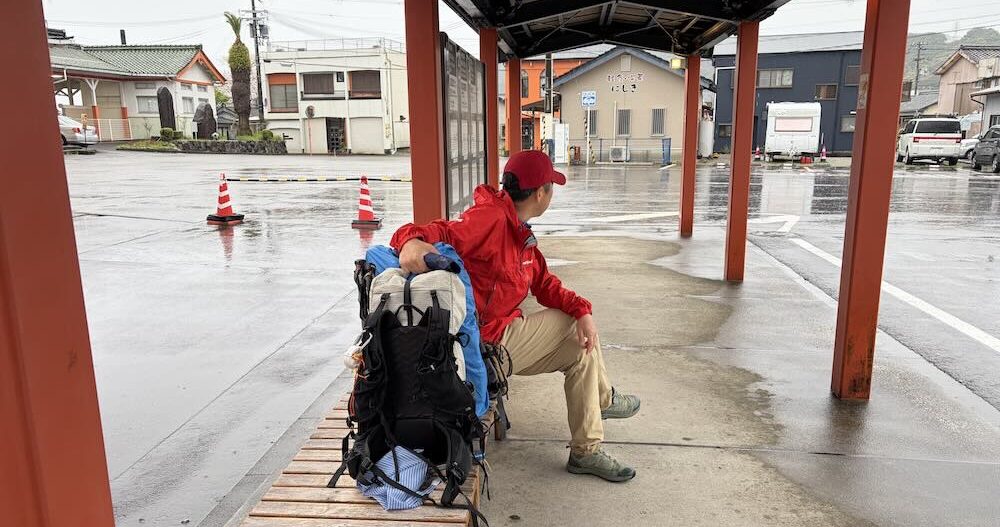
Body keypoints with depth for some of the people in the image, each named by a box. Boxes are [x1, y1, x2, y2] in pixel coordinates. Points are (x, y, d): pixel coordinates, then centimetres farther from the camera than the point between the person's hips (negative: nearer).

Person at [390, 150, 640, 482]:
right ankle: (603, 399, 31)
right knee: (574, 328, 1)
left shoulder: (520, 231, 13)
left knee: (581, 347, 15)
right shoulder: (490, 218, -21)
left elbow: (544, 283, 12)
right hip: (486, 345, -11)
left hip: (503, 334, 11)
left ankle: (587, 452, 30)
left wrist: (582, 310, -4)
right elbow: (443, 234, -34)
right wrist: (413, 240, -58)